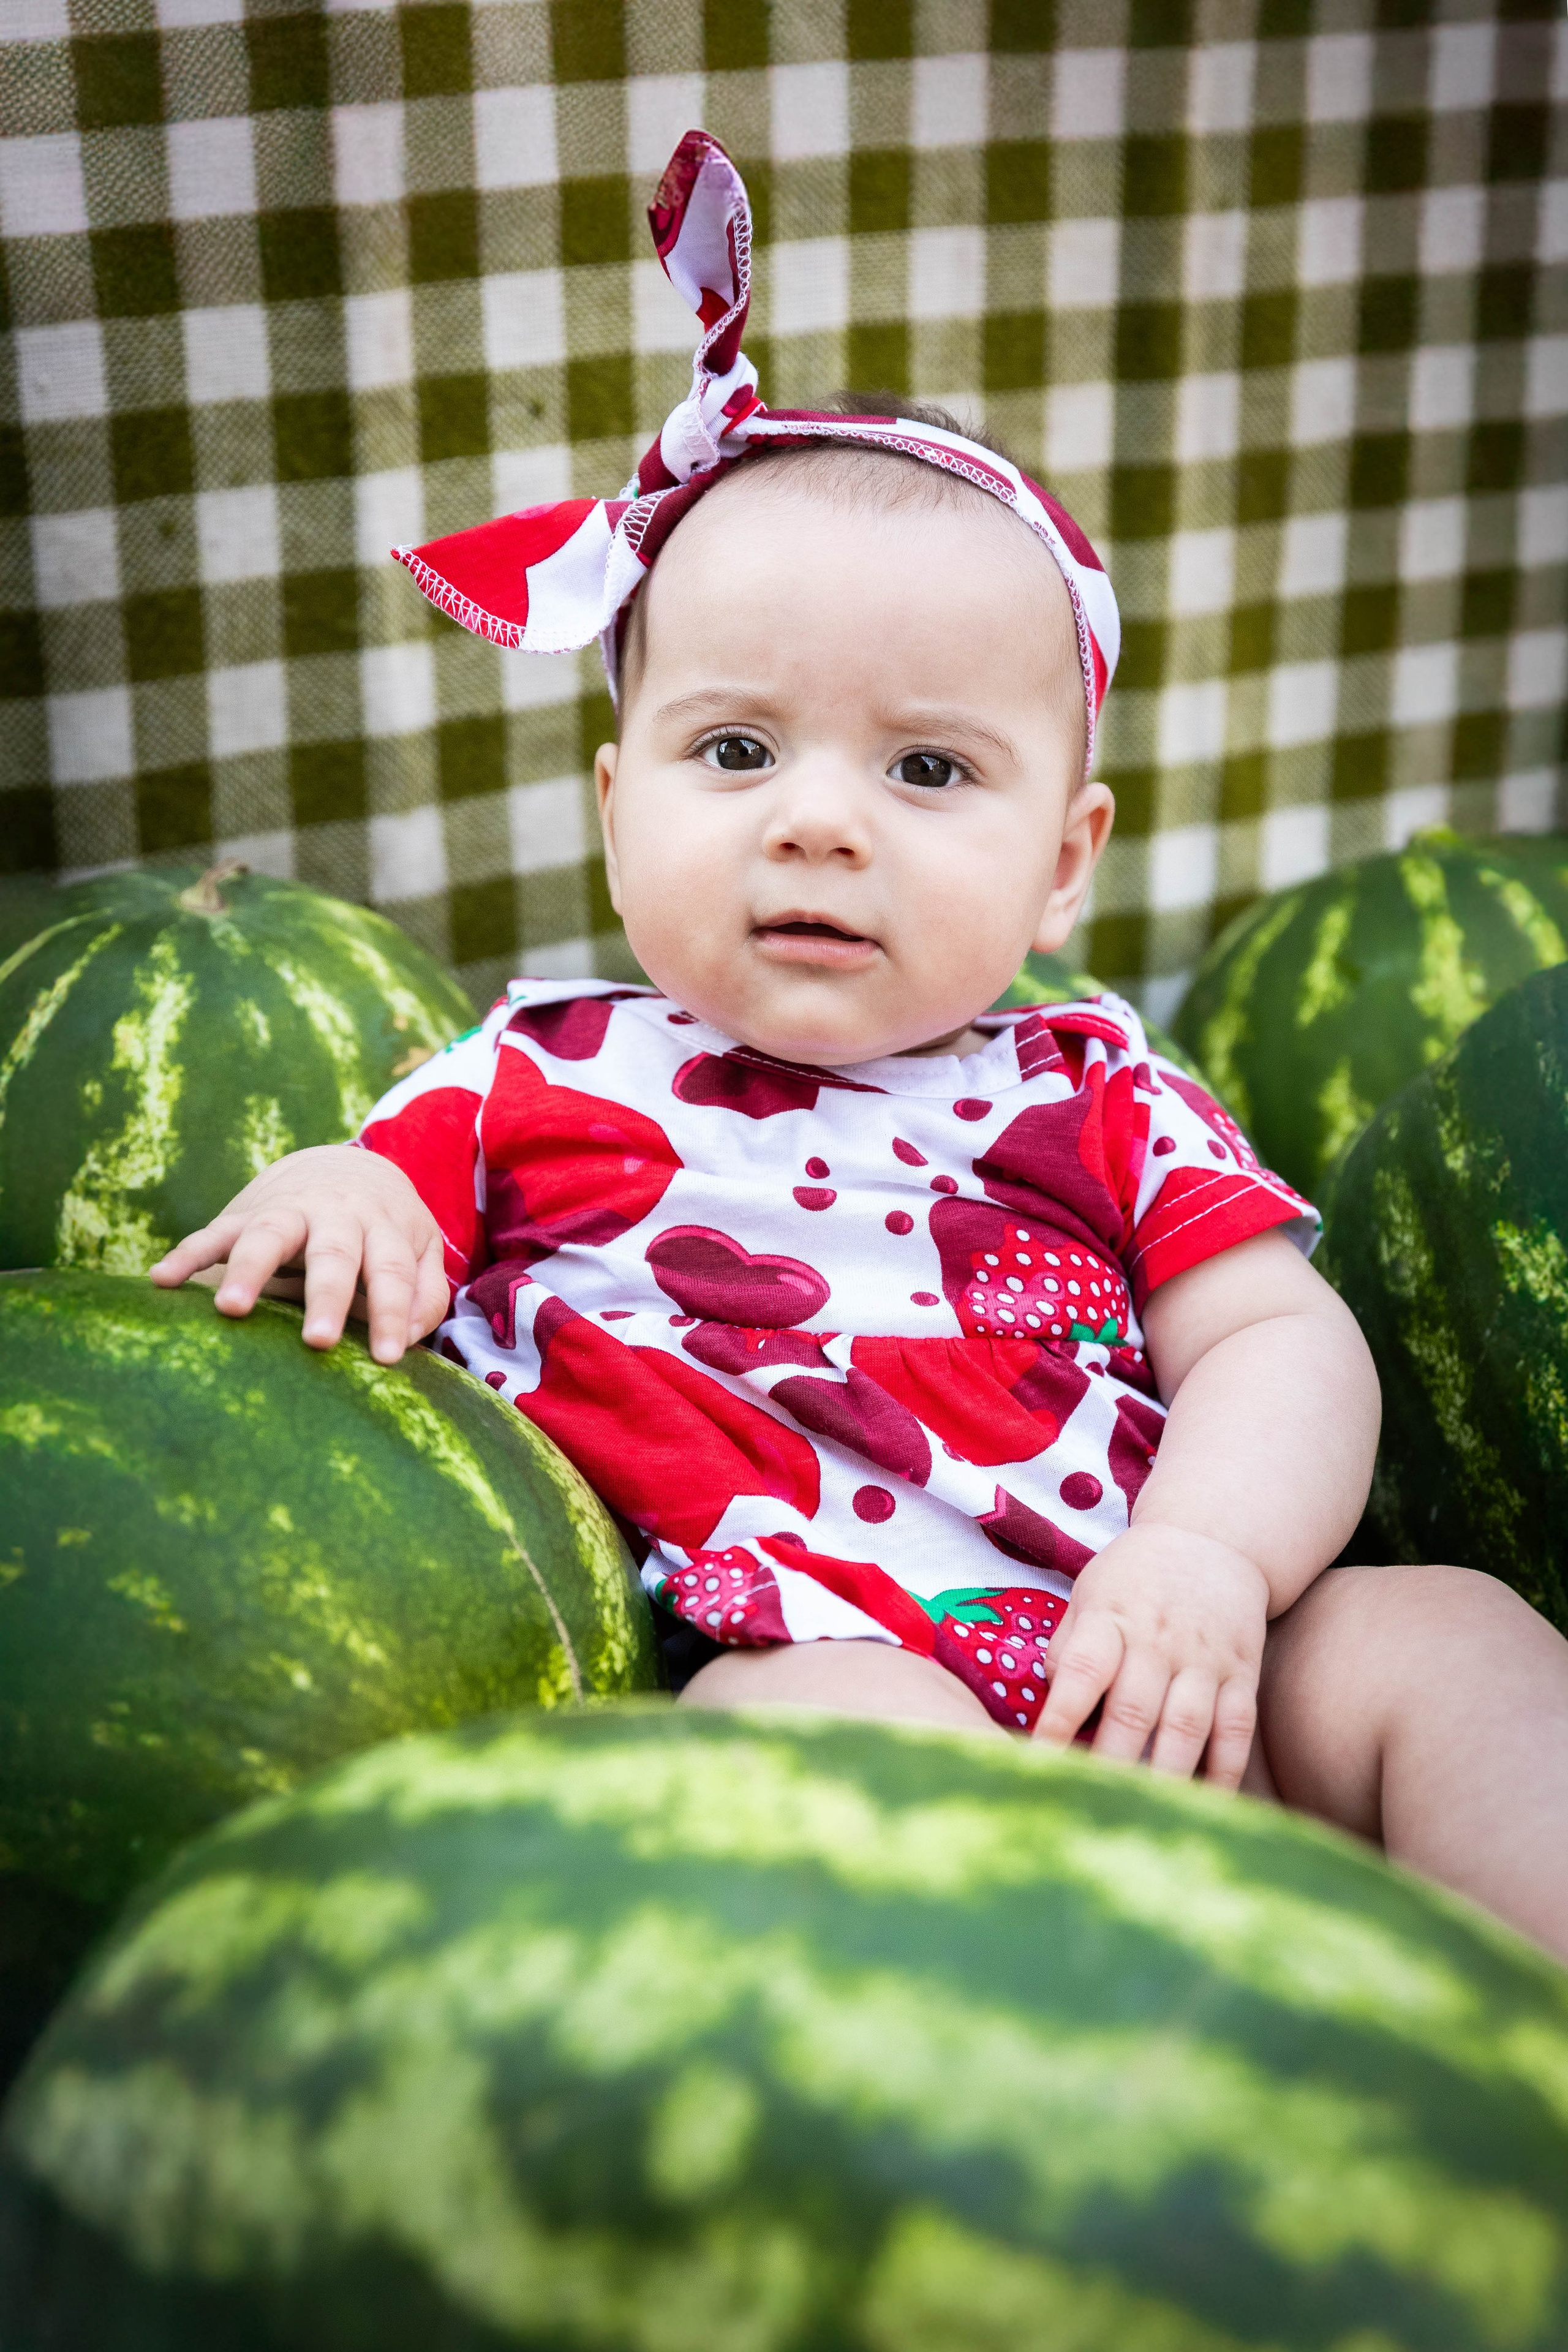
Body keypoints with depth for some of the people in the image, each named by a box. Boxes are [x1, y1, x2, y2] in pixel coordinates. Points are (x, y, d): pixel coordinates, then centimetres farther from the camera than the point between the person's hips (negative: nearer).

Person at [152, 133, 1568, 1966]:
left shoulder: (1093, 1099, 18)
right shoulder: (537, 1076, 16)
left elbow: (1284, 1343, 11)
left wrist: (1208, 1554, -10)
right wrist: (333, 1198, -11)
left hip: (1140, 1680, 4)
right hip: (765, 1667, -3)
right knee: (843, 1725, -35)